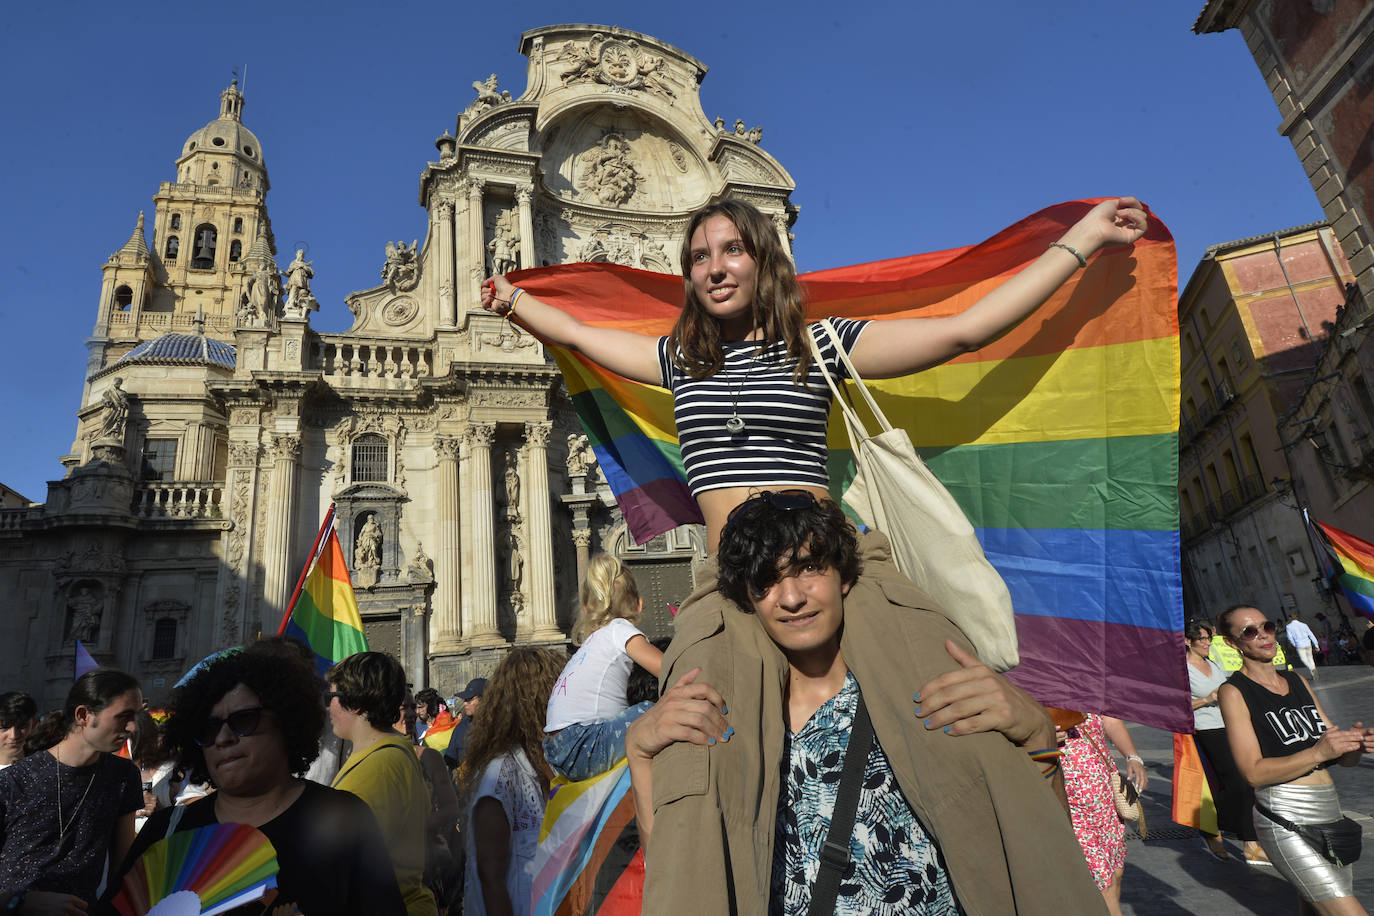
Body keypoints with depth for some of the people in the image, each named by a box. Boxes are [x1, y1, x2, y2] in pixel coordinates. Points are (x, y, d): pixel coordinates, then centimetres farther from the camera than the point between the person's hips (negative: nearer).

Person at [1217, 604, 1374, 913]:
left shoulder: (1297, 680, 14)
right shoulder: (1234, 691, -6)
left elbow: (1341, 758, 15)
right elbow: (1254, 772, -14)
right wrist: (1318, 753, -23)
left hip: (1331, 811, 7)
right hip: (1286, 821, -7)